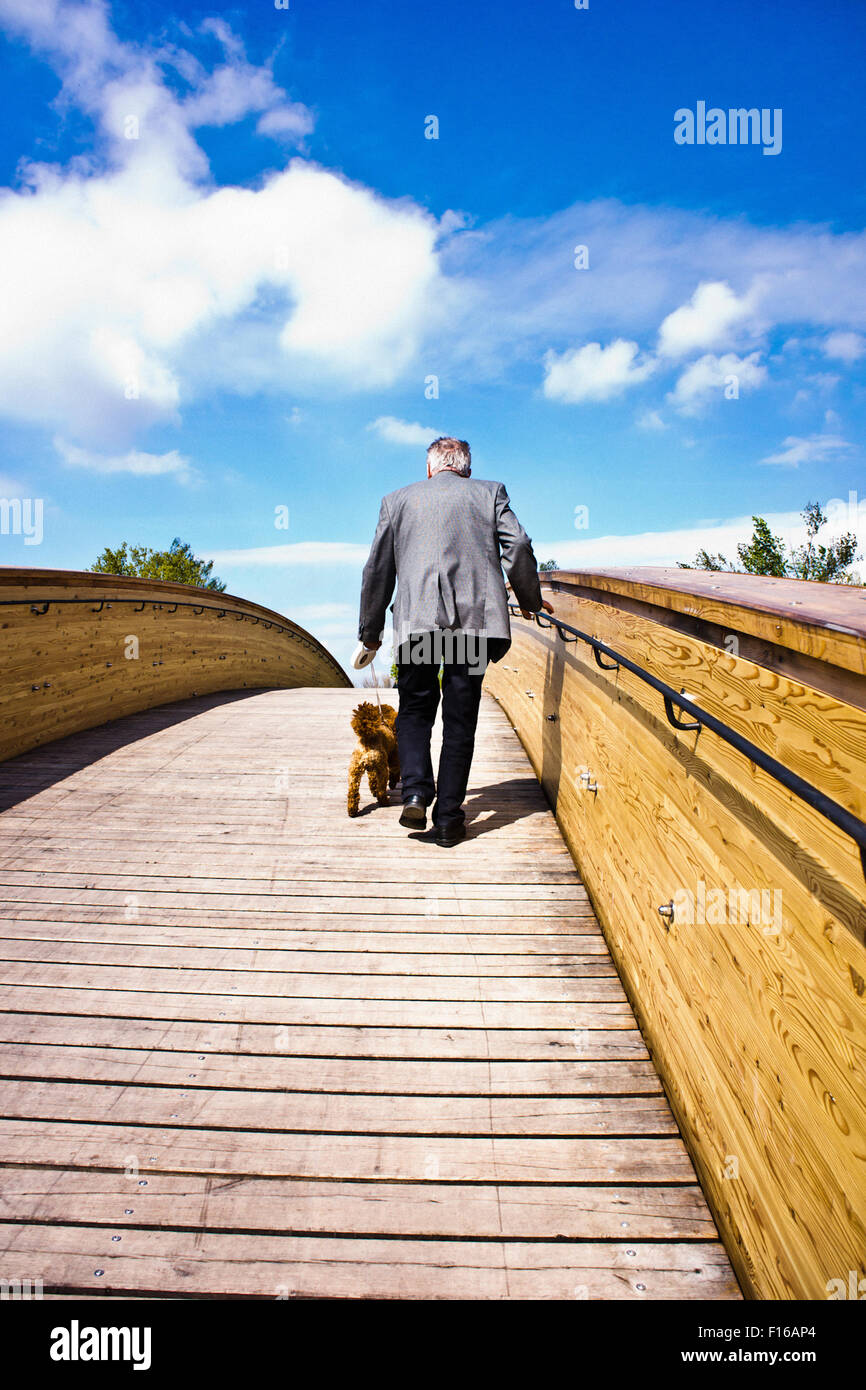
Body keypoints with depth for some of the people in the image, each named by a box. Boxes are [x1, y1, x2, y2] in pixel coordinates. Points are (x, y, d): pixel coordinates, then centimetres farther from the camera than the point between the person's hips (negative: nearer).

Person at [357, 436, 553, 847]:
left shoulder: (397, 500, 18)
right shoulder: (490, 492, 16)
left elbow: (377, 570, 17)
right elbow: (518, 548, 3)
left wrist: (370, 630, 25)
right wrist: (530, 600, 18)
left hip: (417, 619, 0)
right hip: (476, 618, 0)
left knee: (414, 709, 14)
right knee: (460, 719, 6)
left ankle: (416, 793, -6)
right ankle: (448, 818, 7)